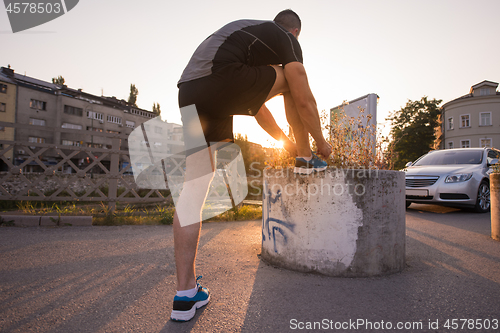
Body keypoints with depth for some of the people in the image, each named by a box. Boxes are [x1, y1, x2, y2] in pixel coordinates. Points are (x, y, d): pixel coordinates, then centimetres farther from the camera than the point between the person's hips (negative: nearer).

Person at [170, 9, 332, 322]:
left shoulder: (249, 31, 39)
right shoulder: (286, 39, 17)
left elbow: (255, 103, 39)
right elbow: (304, 101, 10)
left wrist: (285, 140, 44)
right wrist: (322, 143, 24)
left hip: (188, 93, 8)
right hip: (223, 84, -7)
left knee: (191, 191, 3)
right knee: (291, 79, 19)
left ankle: (185, 295, 6)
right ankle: (305, 159, 25)